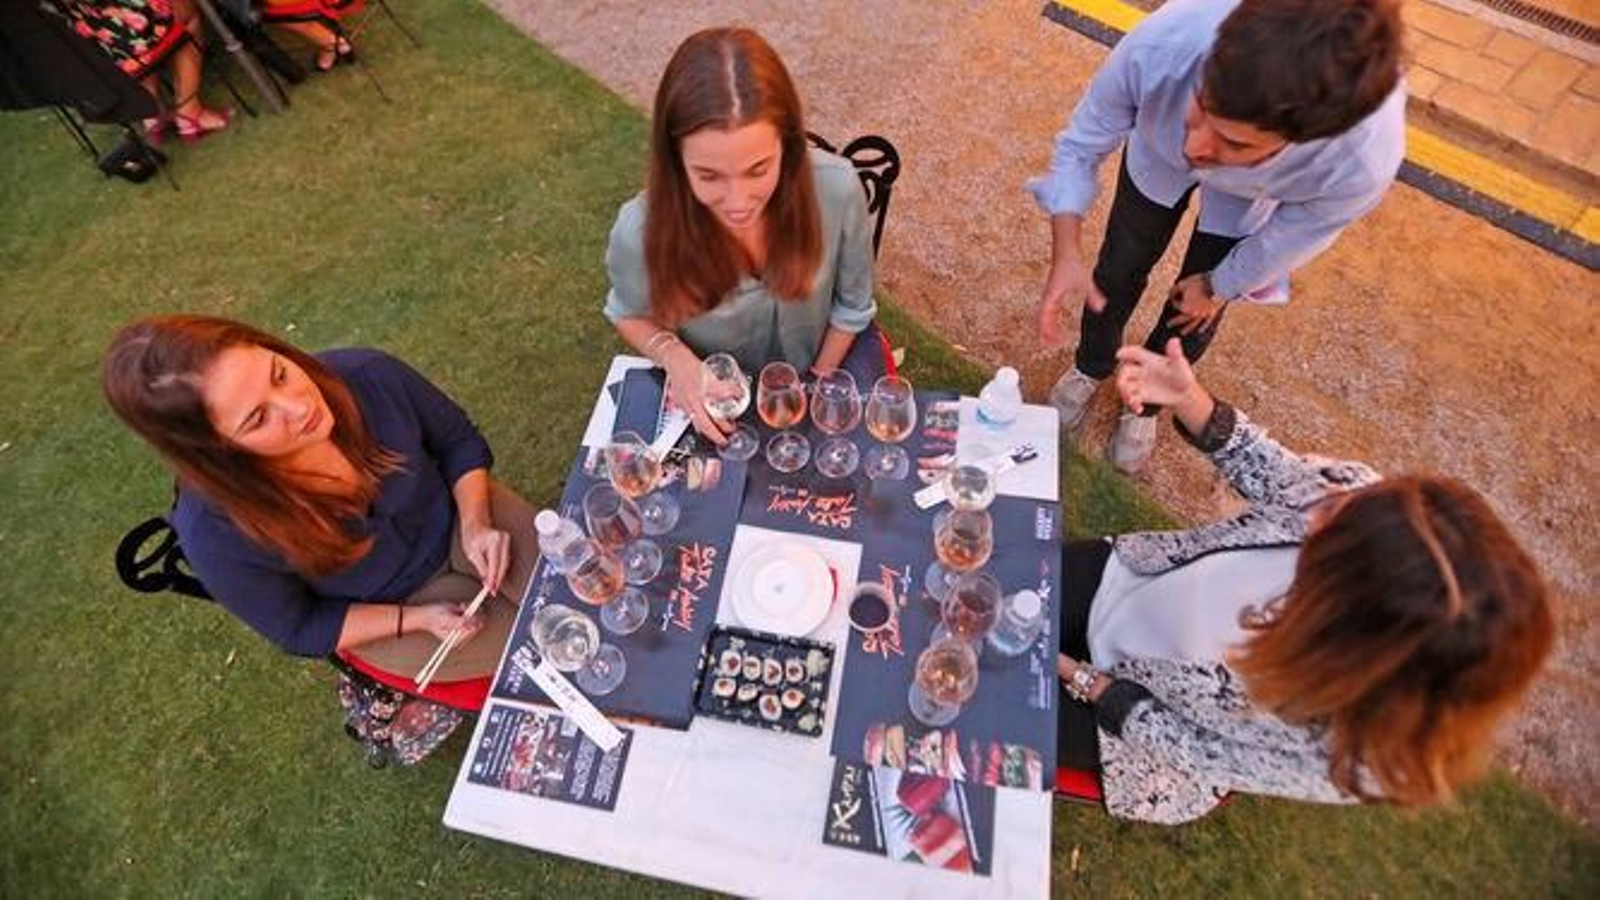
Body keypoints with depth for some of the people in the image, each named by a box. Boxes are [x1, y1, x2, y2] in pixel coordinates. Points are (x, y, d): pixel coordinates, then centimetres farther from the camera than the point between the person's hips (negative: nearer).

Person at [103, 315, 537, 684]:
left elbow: (459, 440, -7)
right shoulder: (216, 535, -30)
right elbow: (301, 628, -11)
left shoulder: (368, 376, -27)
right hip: (388, 608, -2)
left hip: (456, 517, 2)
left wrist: (475, 524, -22)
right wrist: (420, 619, -20)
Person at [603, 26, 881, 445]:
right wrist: (676, 358, -25)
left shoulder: (836, 188, -29)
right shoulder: (642, 230, -31)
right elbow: (630, 314, -6)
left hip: (829, 351, 1)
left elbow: (852, 305, -8)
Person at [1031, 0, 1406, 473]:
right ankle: (1091, 366, 47)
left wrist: (1217, 287, -4)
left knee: (1194, 316, 11)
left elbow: (1286, 240, -20)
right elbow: (1082, 143, -27)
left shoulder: (1363, 161, -43)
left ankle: (1145, 401, 42)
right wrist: (1066, 253, -38)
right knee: (1119, 270, 15)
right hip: (1157, 155, 1)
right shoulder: (1163, 43, -45)